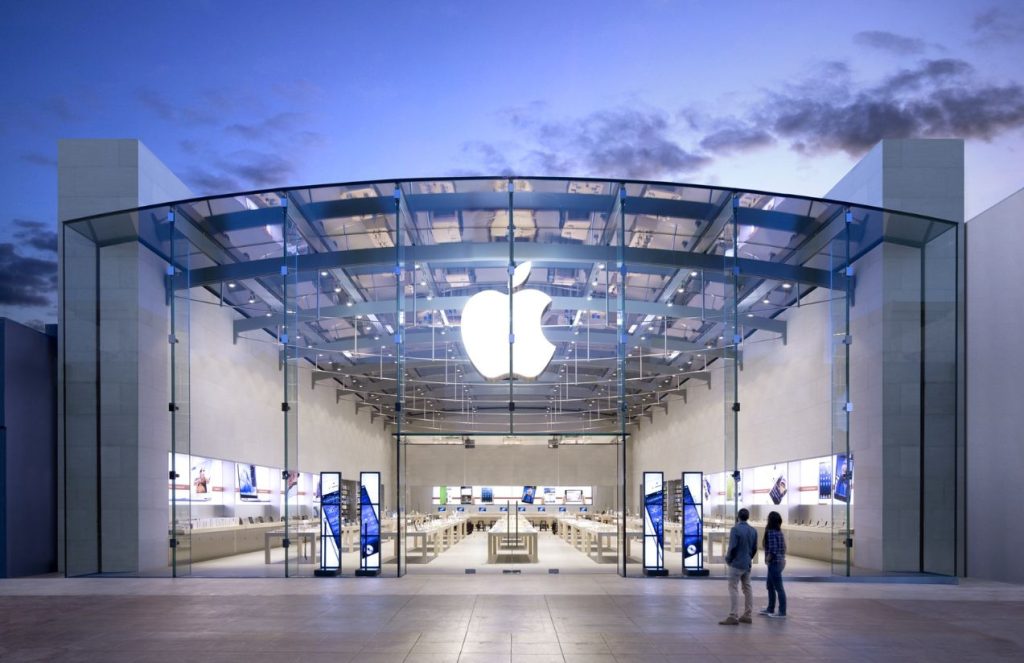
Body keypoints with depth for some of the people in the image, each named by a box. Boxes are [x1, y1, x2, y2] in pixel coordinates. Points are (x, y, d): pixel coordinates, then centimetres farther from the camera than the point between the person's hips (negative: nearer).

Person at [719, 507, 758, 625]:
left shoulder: (735, 529, -13)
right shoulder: (753, 531, 7)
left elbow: (732, 547, -16)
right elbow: (754, 548, 11)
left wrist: (728, 559, -1)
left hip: (736, 564, -7)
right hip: (747, 565, 7)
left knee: (733, 589, -6)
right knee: (747, 589, 12)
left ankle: (733, 616, -11)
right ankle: (747, 615, 14)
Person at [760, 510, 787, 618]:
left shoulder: (771, 532, -17)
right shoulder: (779, 532, 11)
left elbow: (773, 550, -22)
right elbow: (783, 548, 14)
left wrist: (767, 559, -11)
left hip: (774, 563, -10)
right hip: (780, 561, 10)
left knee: (778, 588, -4)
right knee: (770, 586, 19)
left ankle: (782, 612, 0)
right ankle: (770, 609, 27)